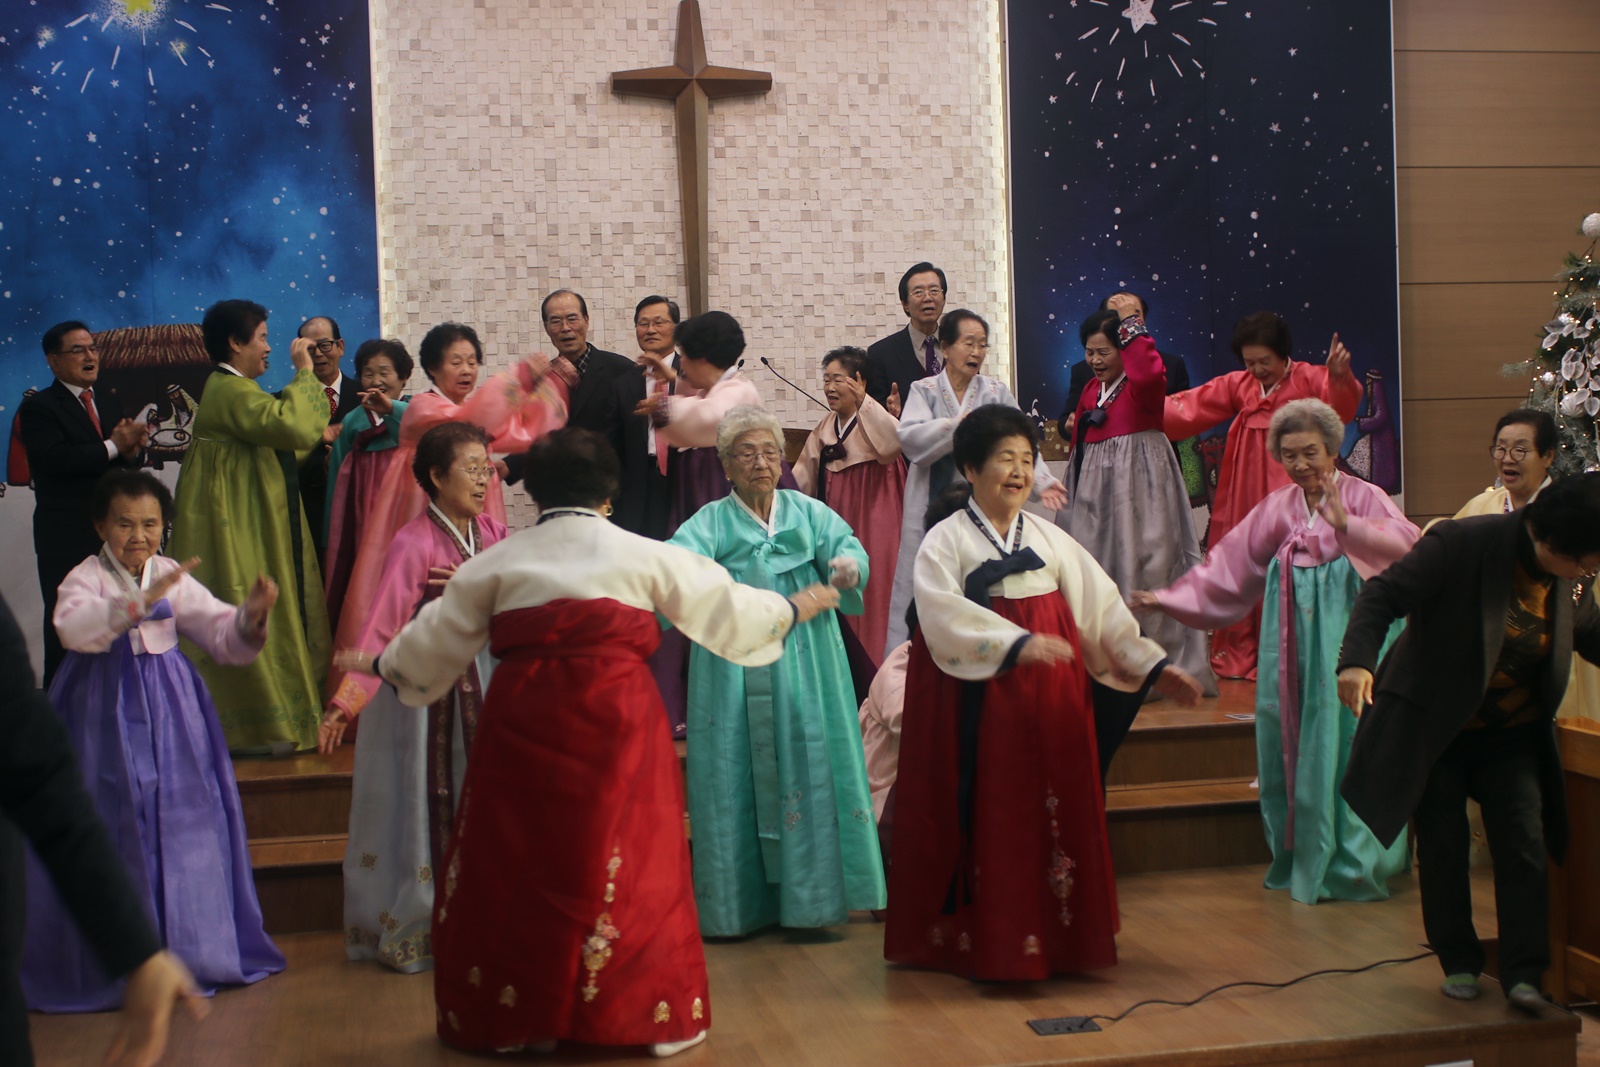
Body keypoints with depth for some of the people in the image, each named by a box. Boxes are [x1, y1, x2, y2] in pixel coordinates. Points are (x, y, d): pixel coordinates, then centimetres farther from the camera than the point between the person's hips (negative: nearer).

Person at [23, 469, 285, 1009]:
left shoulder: (175, 578, 4)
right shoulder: (85, 578, -7)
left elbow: (221, 636, 1)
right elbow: (74, 627, -29)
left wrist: (250, 616, -21)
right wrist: (140, 602, -40)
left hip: (169, 711, 4)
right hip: (105, 714, -3)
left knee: (181, 821, 5)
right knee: (115, 829, -1)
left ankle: (191, 948, 19)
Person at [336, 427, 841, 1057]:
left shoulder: (500, 561, 9)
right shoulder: (642, 555, 5)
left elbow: (437, 635, 17)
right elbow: (720, 604, 14)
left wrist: (384, 664, 36)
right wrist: (791, 609, 31)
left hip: (524, 721, 2)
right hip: (614, 719, -1)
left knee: (515, 862, 10)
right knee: (626, 863, 6)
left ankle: (513, 1015, 18)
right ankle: (651, 1015, 11)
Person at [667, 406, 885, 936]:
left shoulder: (808, 511, 11)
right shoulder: (711, 522, 5)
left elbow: (846, 546, -6)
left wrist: (848, 565, -30)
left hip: (806, 672, 2)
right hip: (736, 677, -1)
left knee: (811, 770, 1)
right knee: (736, 778, -1)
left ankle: (811, 890, 12)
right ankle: (739, 902, 9)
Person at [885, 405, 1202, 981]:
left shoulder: (1050, 538, 11)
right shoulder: (945, 540, -3)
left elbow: (1102, 607, 10)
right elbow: (945, 614, -19)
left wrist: (1152, 665, 2)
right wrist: (1016, 643, -30)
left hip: (1049, 703, 4)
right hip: (980, 702, -4)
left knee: (1054, 816, 6)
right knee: (989, 819, -2)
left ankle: (1055, 934, 16)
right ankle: (986, 939, 7)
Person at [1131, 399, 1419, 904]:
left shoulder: (1362, 496, -1)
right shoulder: (1277, 506, 11)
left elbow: (1406, 544, -17)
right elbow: (1231, 560, 11)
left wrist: (1346, 524, -29)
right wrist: (1169, 597, 7)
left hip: (1347, 630, -4)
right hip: (1293, 632, 4)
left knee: (1344, 738, -6)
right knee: (1289, 742, 5)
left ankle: (1353, 864, 4)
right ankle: (1301, 859, 17)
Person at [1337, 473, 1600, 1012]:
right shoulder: (1462, 544, -24)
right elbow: (1383, 595, -25)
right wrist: (1358, 660, -41)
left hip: (1513, 734, 4)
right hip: (1433, 724, -4)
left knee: (1525, 845, -6)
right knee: (1443, 845, 4)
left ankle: (1523, 972, 1)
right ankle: (1459, 962, 19)